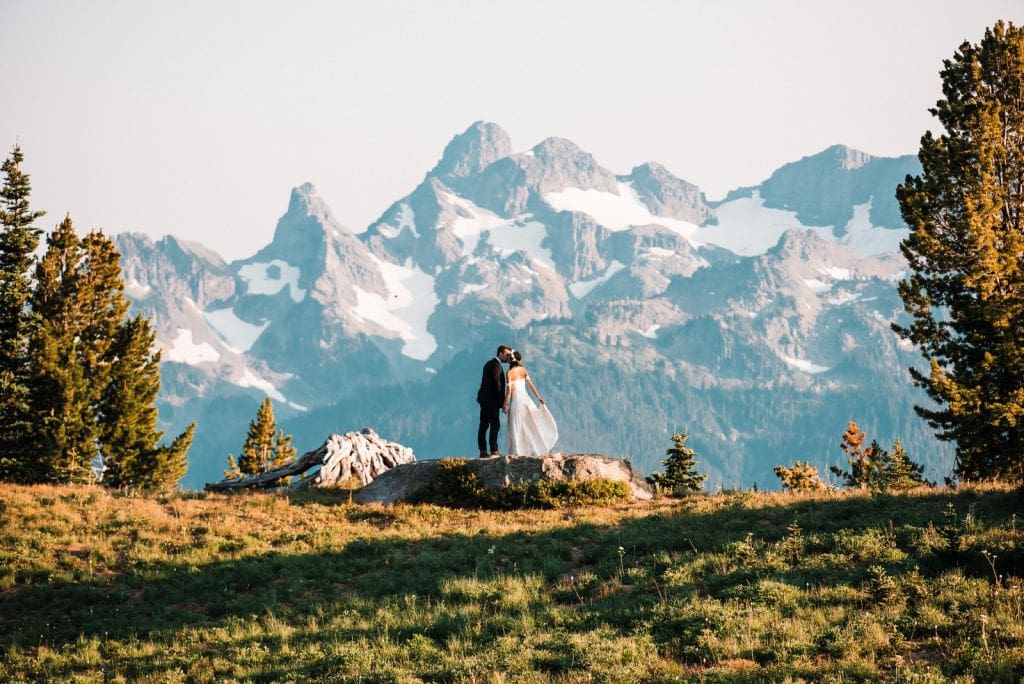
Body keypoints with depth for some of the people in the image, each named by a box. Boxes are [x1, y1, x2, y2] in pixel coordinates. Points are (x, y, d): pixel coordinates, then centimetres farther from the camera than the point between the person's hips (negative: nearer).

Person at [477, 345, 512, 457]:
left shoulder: (489, 364, 16)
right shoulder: (497, 366, -14)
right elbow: (497, 385, -18)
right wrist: (503, 402, -14)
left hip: (483, 399, 10)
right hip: (492, 401, -10)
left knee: (484, 425, 9)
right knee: (495, 425, -7)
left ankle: (483, 451, 11)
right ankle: (494, 451, -11)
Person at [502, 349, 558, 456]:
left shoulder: (510, 372, -10)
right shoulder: (523, 369, 3)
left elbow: (509, 390, -13)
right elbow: (531, 384, 3)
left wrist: (505, 404, -7)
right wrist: (538, 397, 8)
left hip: (516, 400, -5)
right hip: (525, 398, 5)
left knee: (516, 427, 1)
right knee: (531, 424, 12)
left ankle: (517, 451, -1)